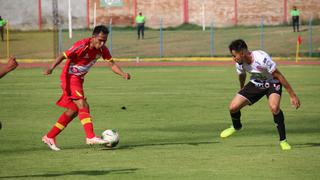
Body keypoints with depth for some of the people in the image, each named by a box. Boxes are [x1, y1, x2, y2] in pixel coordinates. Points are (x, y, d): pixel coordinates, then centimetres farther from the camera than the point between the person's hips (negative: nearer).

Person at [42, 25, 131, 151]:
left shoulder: (102, 49, -3)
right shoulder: (82, 46, -23)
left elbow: (112, 64, 0)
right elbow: (63, 56, -24)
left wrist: (123, 74, -19)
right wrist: (51, 68, -39)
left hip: (79, 79, 8)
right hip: (69, 78, -8)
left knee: (73, 111, 10)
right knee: (83, 106, -19)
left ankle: (49, 137, 18)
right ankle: (91, 137, -25)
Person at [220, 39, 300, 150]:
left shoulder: (262, 59, -35)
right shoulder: (239, 63, -15)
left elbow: (279, 76, -27)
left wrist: (292, 95, -24)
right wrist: (242, 90, 28)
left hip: (272, 83, -5)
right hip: (255, 83, 6)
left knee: (274, 107, -34)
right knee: (233, 107, -6)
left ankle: (283, 140, -18)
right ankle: (236, 127, 29)